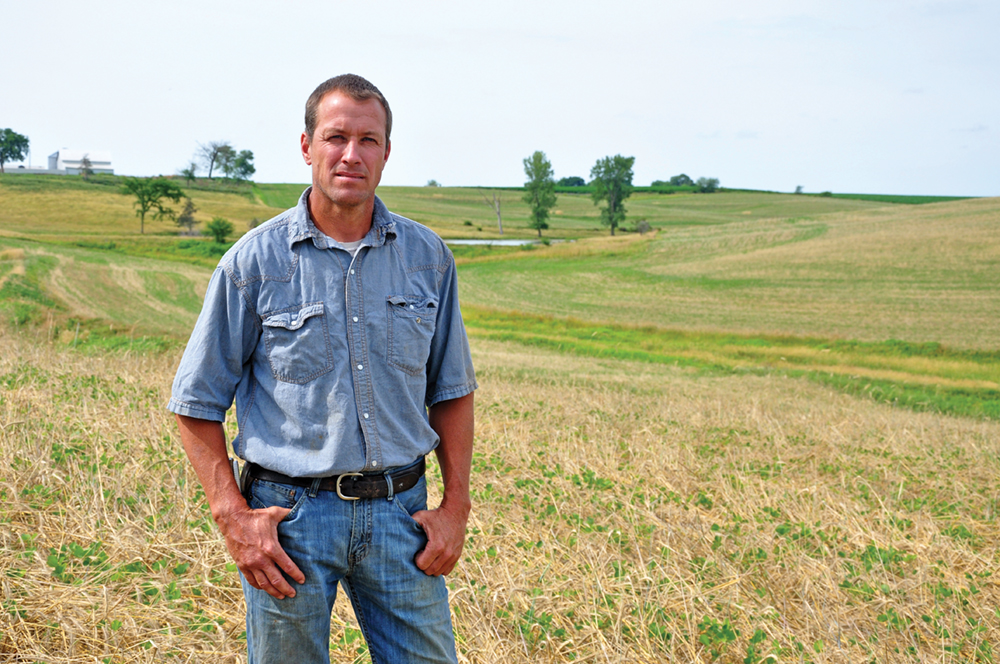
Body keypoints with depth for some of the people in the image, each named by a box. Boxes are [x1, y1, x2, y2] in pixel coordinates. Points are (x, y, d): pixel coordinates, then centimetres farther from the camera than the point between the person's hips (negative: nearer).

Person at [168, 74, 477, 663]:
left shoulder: (428, 256, 4)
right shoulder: (255, 261, -4)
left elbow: (453, 391, 11)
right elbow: (197, 403, 0)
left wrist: (456, 506, 4)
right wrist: (234, 517, -9)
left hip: (400, 510, 2)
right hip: (291, 512, -2)